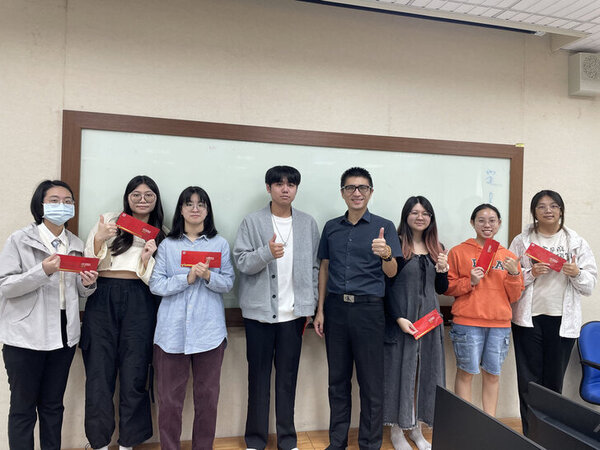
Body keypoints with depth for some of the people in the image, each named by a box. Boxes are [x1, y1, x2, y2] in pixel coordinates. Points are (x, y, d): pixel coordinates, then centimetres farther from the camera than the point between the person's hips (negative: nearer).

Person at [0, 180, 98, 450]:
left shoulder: (76, 245, 9)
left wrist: (88, 284, -8)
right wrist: (43, 271, -24)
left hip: (64, 335, 4)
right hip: (26, 336, -4)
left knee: (53, 405, 16)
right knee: (23, 407, 8)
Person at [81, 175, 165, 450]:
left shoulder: (161, 235, 13)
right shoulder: (108, 222, 10)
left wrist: (147, 259, -10)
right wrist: (99, 239, -11)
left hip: (139, 303, 1)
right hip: (102, 300, 0)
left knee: (134, 373, 3)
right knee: (99, 372, 2)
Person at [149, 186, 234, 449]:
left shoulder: (220, 244, 7)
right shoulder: (167, 245, 6)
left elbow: (228, 284, 3)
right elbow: (155, 285, -2)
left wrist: (208, 276, -16)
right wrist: (187, 278, -14)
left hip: (209, 331, 1)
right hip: (172, 331, 0)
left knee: (207, 397, 9)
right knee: (169, 399, 6)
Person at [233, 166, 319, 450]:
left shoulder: (308, 224, 7)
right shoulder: (252, 222, 0)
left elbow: (314, 267, 8)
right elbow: (241, 262, -6)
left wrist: (309, 306, 3)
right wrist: (267, 252, -25)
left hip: (293, 312, 2)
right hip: (259, 310, -1)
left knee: (288, 377, 11)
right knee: (259, 376, 9)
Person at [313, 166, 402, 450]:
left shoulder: (383, 227, -1)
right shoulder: (331, 227, 9)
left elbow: (391, 273, -7)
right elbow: (324, 269, 12)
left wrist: (386, 254, -30)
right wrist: (320, 310, 7)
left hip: (368, 309, -3)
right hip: (336, 307, 3)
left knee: (371, 383, 5)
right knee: (338, 379, 14)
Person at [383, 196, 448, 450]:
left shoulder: (436, 248, 10)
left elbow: (441, 289, 14)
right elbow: (388, 285, -10)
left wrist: (443, 271, -5)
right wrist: (399, 318, -17)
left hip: (429, 317, 6)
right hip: (401, 318, -5)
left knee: (425, 371, 11)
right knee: (399, 370, 3)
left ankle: (416, 429, 28)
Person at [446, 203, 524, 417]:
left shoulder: (508, 257, 12)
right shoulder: (459, 252, 2)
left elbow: (514, 296, 11)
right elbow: (447, 287, 2)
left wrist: (514, 274, -5)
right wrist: (469, 282, -13)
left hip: (499, 323, 3)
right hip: (467, 322, -3)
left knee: (492, 374, 9)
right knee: (466, 372, 1)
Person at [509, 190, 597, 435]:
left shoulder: (577, 243, 8)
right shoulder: (521, 241, 4)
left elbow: (590, 285, 6)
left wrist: (577, 274, -13)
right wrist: (531, 273, -16)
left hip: (563, 320, 1)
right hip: (529, 319, -1)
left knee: (554, 383, 8)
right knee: (529, 382, 3)